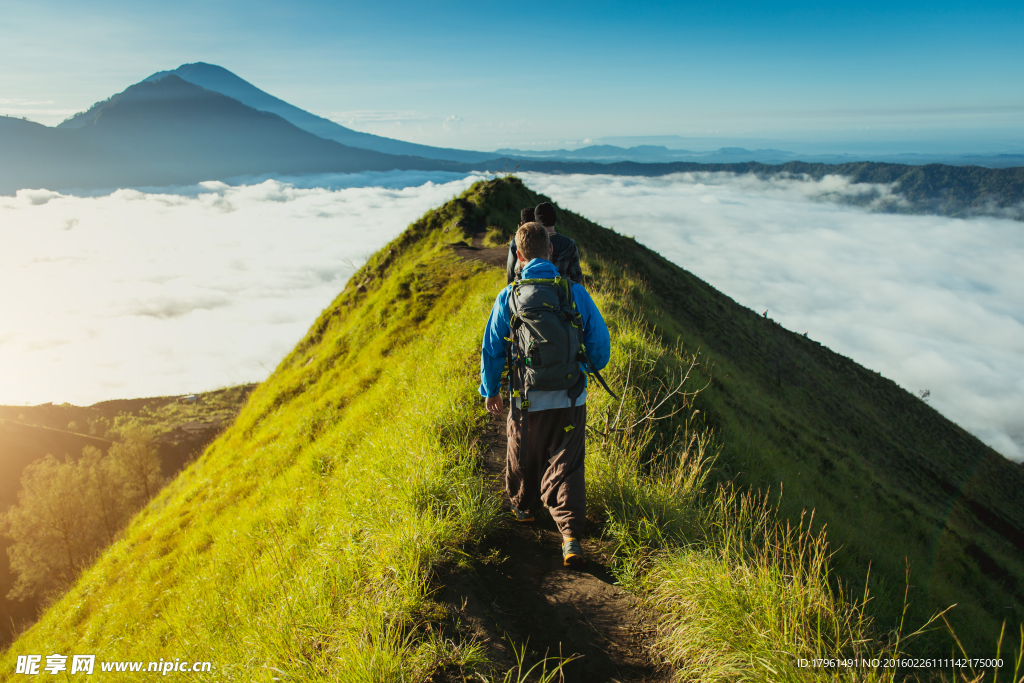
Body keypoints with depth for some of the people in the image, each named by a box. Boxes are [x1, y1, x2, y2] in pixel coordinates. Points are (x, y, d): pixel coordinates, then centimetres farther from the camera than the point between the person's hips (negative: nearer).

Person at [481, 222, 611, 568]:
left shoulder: (508, 297, -7)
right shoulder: (575, 292, -6)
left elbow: (491, 349, 0)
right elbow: (600, 341, 2)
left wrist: (490, 390, 15)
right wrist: (594, 366, 24)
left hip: (527, 401, 0)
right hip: (571, 399, 0)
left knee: (523, 459, 23)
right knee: (566, 466, 6)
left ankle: (524, 506, 47)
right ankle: (571, 534, -7)